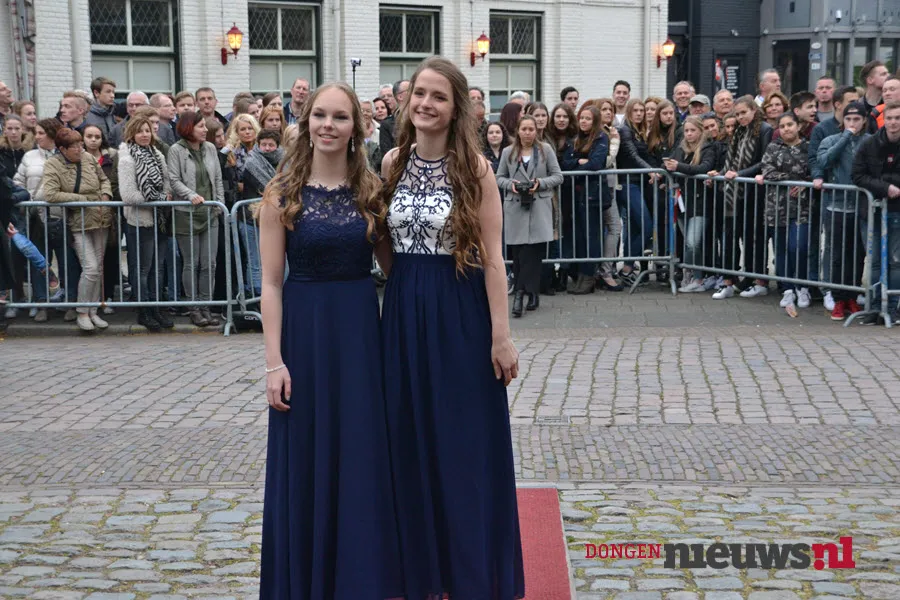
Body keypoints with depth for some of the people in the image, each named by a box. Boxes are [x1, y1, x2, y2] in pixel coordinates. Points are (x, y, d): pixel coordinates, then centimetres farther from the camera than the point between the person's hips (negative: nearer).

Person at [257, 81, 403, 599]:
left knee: (363, 454, 7)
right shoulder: (283, 194, -3)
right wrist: (274, 361, -10)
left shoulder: (373, 190, 2)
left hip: (360, 328, 2)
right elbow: (272, 283, -4)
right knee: (306, 459, 6)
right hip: (304, 328, -1)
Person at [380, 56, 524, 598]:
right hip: (405, 311, 4)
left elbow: (492, 257, -11)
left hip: (460, 312, -4)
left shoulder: (474, 167, -9)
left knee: (467, 444, 4)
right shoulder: (393, 163, 4)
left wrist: (502, 336, -13)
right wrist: (403, 288, 5)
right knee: (413, 442, 10)